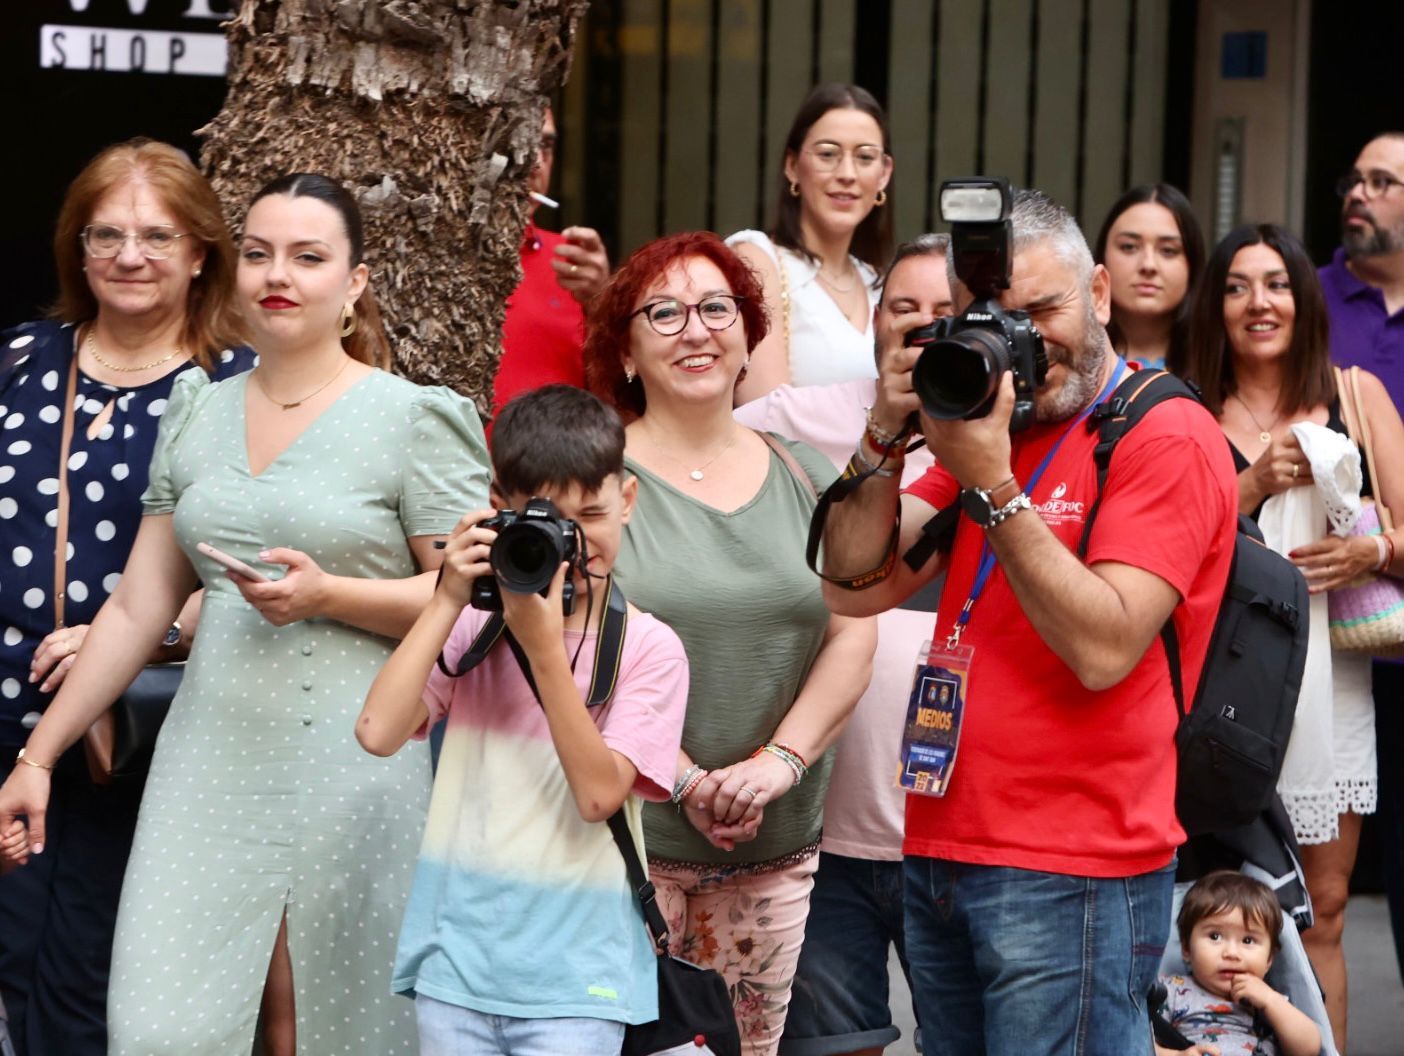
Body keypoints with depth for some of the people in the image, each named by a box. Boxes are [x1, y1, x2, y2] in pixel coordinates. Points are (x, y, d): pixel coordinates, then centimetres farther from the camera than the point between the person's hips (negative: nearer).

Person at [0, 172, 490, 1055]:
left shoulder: (414, 419, -1)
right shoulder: (197, 413, 13)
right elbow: (138, 608, 15)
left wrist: (328, 595, -17)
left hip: (349, 771, -4)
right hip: (210, 763, 4)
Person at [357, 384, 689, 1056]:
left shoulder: (648, 648, -1)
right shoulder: (475, 626, 5)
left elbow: (599, 793, -14)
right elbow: (377, 733, -9)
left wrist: (543, 646, -18)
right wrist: (448, 600, -8)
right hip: (456, 951, 2)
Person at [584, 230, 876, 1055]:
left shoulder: (805, 477, 10)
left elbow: (853, 638, 5)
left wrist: (780, 760, -9)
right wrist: (687, 781, -14)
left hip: (780, 849, 4)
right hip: (630, 835, -4)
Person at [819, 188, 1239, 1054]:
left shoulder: (1169, 437, -7)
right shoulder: (983, 418, 15)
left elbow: (1104, 649, -19)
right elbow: (856, 589, 6)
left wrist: (992, 484, -20)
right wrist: (891, 432, -6)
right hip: (942, 853, 7)